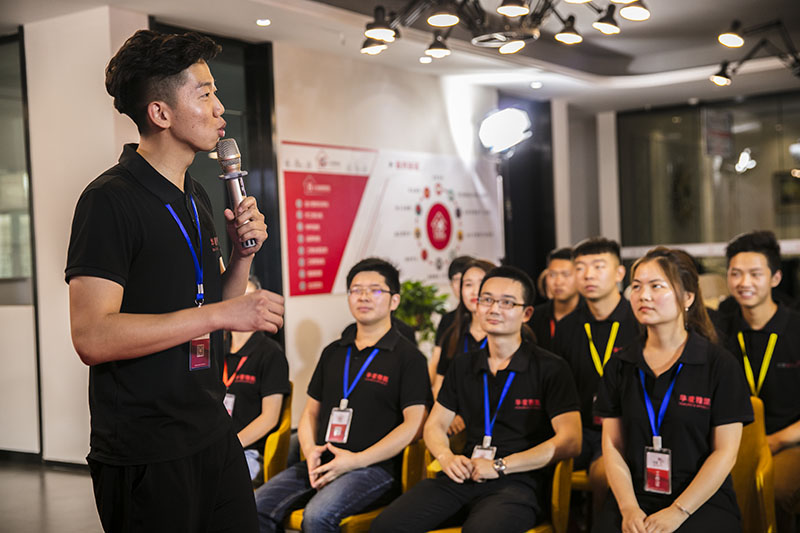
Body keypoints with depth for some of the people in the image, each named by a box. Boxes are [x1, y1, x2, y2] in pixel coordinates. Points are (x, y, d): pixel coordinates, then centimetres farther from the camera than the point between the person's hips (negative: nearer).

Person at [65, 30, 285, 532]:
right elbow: (92, 336, -24)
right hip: (144, 455, -8)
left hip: (213, 434, 8)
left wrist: (243, 253, 0)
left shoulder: (196, 197, 13)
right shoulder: (111, 199, -14)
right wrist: (222, 312, -23)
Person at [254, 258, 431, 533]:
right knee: (258, 506, -18)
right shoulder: (333, 352, 20)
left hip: (376, 467, -5)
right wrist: (310, 450, 0)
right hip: (322, 464, 5)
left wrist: (356, 460, -14)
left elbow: (414, 424, -8)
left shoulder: (409, 358, 1)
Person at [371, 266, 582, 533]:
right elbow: (435, 424, 22)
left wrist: (500, 466, -12)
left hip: (519, 482, -4)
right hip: (465, 477, 5)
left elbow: (570, 442, -7)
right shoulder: (463, 365, 17)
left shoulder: (551, 368, 1)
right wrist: (447, 458, -2)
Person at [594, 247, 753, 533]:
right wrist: (629, 508, -8)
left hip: (703, 503, -2)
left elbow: (725, 452, -4)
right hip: (634, 498, 3)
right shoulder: (619, 365, 9)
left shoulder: (719, 363, 0)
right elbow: (612, 445, 6)